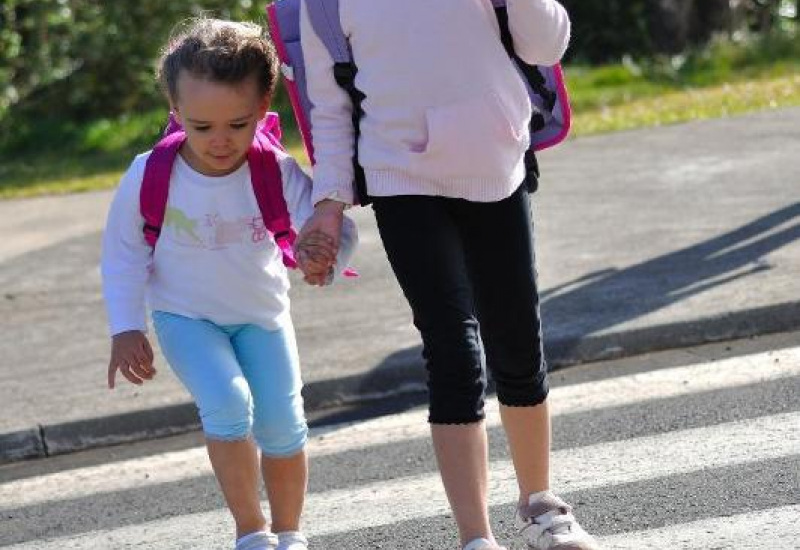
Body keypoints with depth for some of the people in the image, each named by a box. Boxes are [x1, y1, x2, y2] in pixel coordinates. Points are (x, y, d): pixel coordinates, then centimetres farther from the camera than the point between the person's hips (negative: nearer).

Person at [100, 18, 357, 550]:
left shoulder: (278, 173, -23)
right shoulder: (149, 177, -22)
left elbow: (332, 225, -27)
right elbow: (123, 253, -8)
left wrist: (325, 253, -51)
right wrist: (126, 329, -11)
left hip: (262, 314, 2)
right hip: (186, 316, -1)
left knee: (282, 424, -4)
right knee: (228, 405, -24)